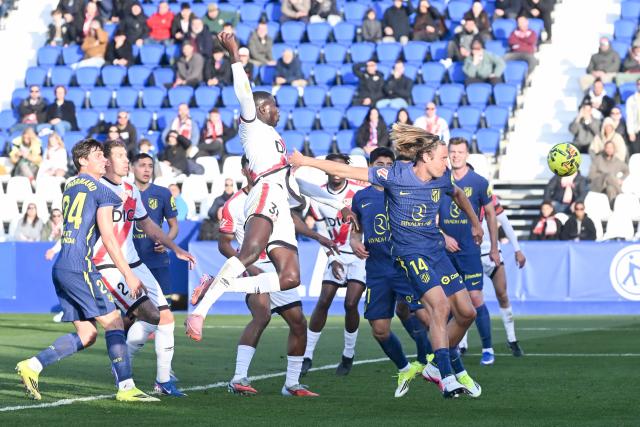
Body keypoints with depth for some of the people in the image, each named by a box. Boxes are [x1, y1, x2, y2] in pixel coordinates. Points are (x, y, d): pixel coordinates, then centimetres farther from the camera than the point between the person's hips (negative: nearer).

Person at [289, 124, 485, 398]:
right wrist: (306, 161, -11)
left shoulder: (442, 179, 0)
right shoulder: (396, 175, -15)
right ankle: (447, 378, -22)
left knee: (466, 313, 4)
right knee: (440, 306, -24)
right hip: (409, 254, -7)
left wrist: (475, 223, 36)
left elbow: (458, 194, 25)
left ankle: (438, 366, 21)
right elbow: (348, 172, -12)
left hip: (436, 251, 7)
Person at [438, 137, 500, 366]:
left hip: (470, 250, -2)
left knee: (475, 298, -9)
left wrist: (494, 248, 7)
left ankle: (487, 348, 1)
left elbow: (490, 214, 6)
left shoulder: (479, 182, -2)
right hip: (445, 249, 2)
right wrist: (443, 236, -6)